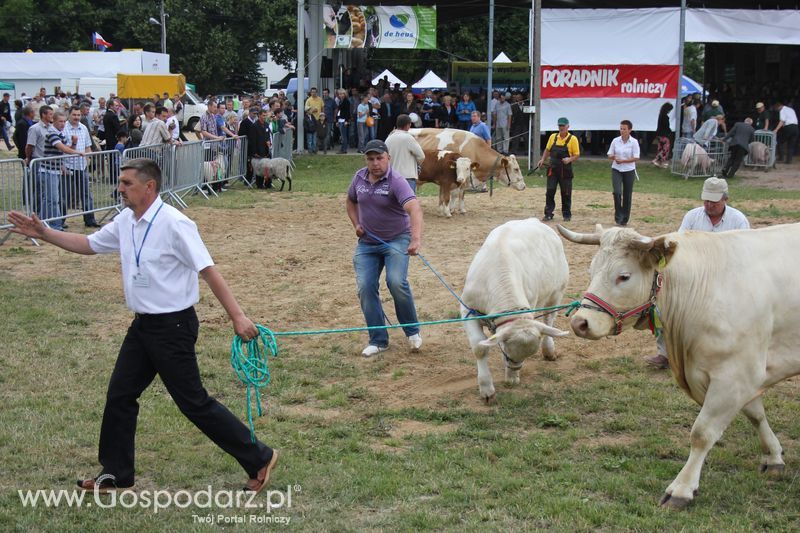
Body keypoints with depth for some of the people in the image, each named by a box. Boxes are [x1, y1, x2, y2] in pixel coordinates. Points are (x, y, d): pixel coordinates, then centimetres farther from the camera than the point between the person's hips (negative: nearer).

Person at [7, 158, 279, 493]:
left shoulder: (173, 224, -20)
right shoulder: (125, 221, 5)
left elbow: (208, 271, -22)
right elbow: (89, 244, 20)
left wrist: (237, 316, -24)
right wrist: (43, 234, 13)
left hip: (173, 327, -8)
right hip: (143, 325, 8)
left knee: (193, 402, -3)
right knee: (119, 396, 12)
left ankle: (258, 459, 9)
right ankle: (115, 475, 27)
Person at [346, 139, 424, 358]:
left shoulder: (396, 182, -20)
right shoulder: (359, 177, -1)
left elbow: (414, 208, -36)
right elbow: (351, 201, 21)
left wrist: (416, 239, -52)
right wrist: (356, 224, 4)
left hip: (396, 239, -5)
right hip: (367, 242, 5)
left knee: (396, 282, -23)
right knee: (365, 287, -6)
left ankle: (412, 331, 0)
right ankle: (378, 340, 7)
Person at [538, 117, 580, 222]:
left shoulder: (573, 139, -4)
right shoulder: (553, 137, 7)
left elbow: (577, 155, -3)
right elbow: (547, 150, 19)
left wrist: (569, 159, -22)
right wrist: (543, 159, 5)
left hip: (565, 171, -3)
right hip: (552, 170, 3)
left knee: (566, 194, 4)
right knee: (550, 192, -1)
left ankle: (567, 215, 15)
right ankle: (548, 214, 5)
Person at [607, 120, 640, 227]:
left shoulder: (634, 142, -6)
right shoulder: (615, 141, 1)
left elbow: (636, 158, -10)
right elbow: (610, 155, 6)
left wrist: (622, 160, -19)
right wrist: (613, 157, -17)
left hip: (629, 171, -1)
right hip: (616, 170, 1)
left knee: (627, 195, 5)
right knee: (617, 192, -16)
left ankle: (624, 219, 16)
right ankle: (618, 215, -3)